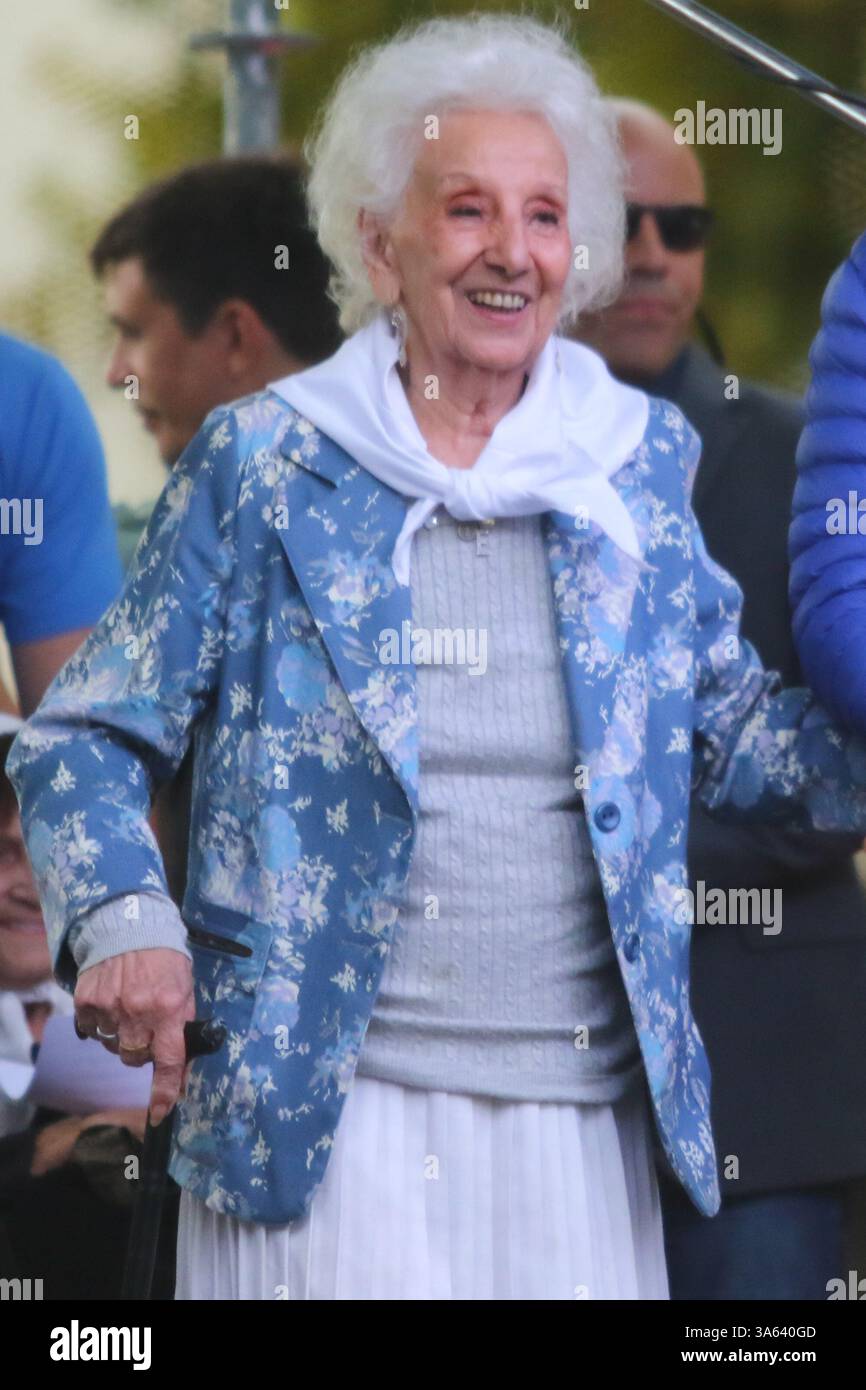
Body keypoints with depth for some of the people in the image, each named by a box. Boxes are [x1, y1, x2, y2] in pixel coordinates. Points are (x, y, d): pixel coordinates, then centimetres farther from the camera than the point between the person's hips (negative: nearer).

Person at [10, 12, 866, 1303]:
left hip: (581, 1126, 3)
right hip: (320, 1120, -3)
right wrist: (123, 924, -14)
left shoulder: (638, 460, 9)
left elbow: (734, 729, 15)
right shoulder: (263, 465, 1)